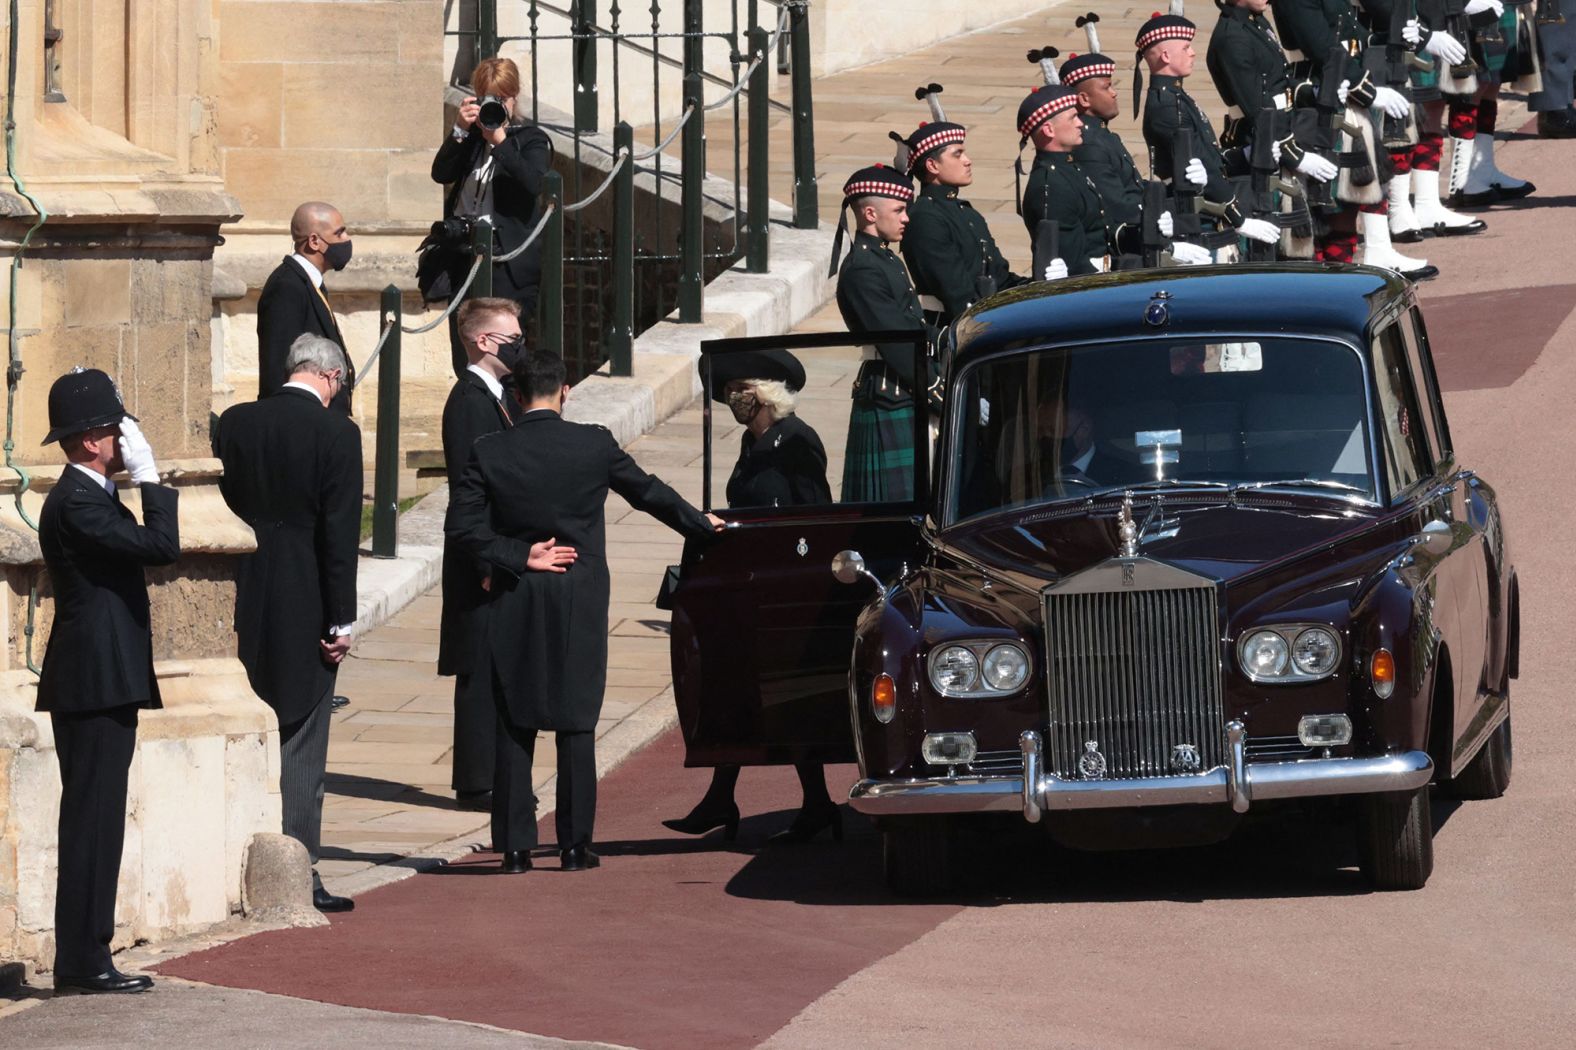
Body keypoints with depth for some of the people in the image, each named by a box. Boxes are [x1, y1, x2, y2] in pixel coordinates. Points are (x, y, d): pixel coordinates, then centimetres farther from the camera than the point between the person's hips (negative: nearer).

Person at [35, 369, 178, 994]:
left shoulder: (89, 498, 17)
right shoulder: (75, 505, -16)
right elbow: (161, 546, -22)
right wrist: (150, 477, -15)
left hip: (105, 687, 11)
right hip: (93, 686, -11)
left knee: (96, 824, 10)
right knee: (92, 821, -8)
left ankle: (87, 959, 13)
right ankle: (81, 964, -7)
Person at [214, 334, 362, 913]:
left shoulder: (235, 423, 2)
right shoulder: (336, 433, -11)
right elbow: (340, 533, -13)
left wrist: (224, 597, 15)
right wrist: (341, 621, -9)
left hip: (245, 605, 4)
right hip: (304, 606, -4)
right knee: (301, 745, 2)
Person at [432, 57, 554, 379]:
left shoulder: (530, 140, 2)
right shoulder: (468, 140, 12)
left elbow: (534, 183, -16)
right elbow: (441, 173, -2)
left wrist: (500, 141, -21)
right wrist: (459, 131, -13)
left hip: (507, 256, -5)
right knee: (464, 358, 6)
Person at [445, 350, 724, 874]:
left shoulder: (490, 452, -4)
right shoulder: (595, 444, -5)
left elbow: (460, 524, -8)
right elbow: (648, 492, 9)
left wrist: (520, 556, -3)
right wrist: (700, 523, 25)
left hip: (515, 605, 0)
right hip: (580, 603, 0)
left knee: (514, 727, 5)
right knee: (576, 724, 5)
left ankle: (515, 846, 3)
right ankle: (575, 846, 5)